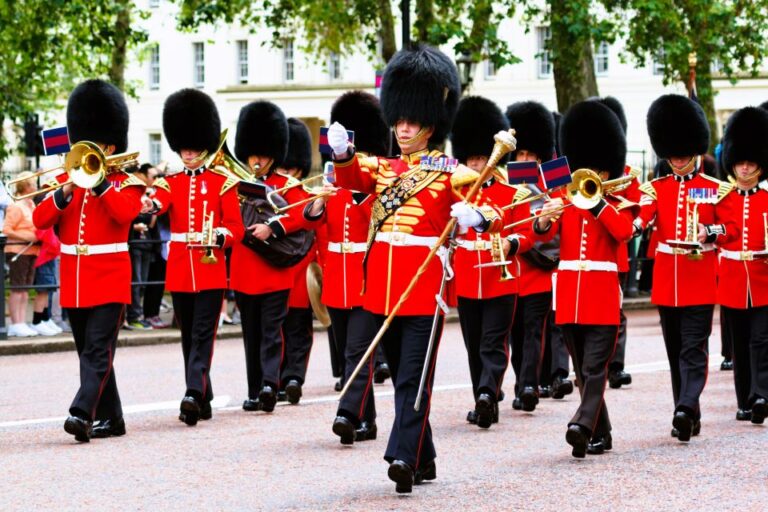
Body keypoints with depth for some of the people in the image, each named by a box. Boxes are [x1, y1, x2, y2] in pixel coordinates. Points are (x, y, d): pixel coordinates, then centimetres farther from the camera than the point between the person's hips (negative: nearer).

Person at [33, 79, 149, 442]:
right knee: (90, 352, 10)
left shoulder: (126, 184, 0)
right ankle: (110, 419, 18)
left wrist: (99, 180, -20)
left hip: (109, 279, -6)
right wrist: (65, 193, -14)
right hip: (74, 281, 6)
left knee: (98, 351, -14)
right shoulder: (67, 181, 13)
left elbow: (127, 211, -22)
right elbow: (40, 220, 1)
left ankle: (82, 413, -25)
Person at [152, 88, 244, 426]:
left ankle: (194, 395, -21)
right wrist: (149, 204, -35)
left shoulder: (223, 183, 2)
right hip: (179, 270, 4)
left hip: (210, 268, -4)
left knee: (202, 334, -11)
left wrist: (219, 236, -22)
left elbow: (236, 228, -1)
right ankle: (203, 399, 19)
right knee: (189, 335, 10)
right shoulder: (170, 183, 10)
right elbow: (157, 205, -11)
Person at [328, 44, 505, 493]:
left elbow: (494, 213, -8)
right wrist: (342, 152, -27)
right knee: (401, 373, 13)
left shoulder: (448, 173, -1)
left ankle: (404, 457, -17)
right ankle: (424, 460, 23)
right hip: (382, 285, 6)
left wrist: (476, 215, -32)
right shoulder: (383, 169, 13)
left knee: (413, 375, -11)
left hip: (424, 285, -6)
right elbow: (351, 179, -5)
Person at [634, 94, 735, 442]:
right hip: (666, 279, 4)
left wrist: (709, 233, -21)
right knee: (675, 350, 9)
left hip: (699, 279, -4)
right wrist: (633, 225, -31)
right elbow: (643, 217, -8)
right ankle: (689, 416, 17)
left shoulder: (716, 190, 1)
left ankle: (686, 410, -22)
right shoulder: (656, 188, 8)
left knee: (693, 348, -12)